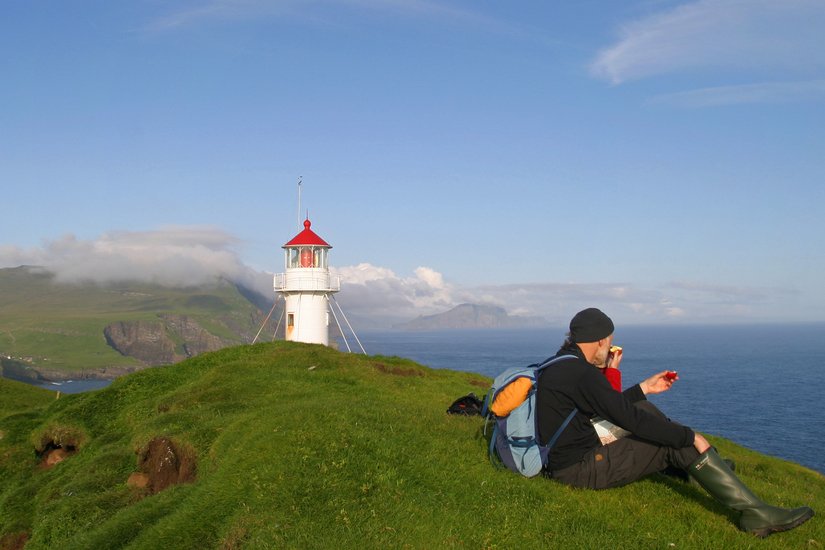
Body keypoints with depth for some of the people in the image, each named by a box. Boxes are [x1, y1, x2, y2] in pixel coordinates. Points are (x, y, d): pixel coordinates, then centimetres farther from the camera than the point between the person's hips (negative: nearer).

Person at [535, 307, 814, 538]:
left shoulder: (559, 365, 9)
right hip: (583, 468, -10)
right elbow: (630, 418, -23)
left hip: (562, 459, 10)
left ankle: (708, 466, 31)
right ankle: (756, 514, -6)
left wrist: (644, 388, 20)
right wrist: (689, 436, -14)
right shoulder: (581, 372, -23)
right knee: (680, 444, -8)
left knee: (644, 408, 19)